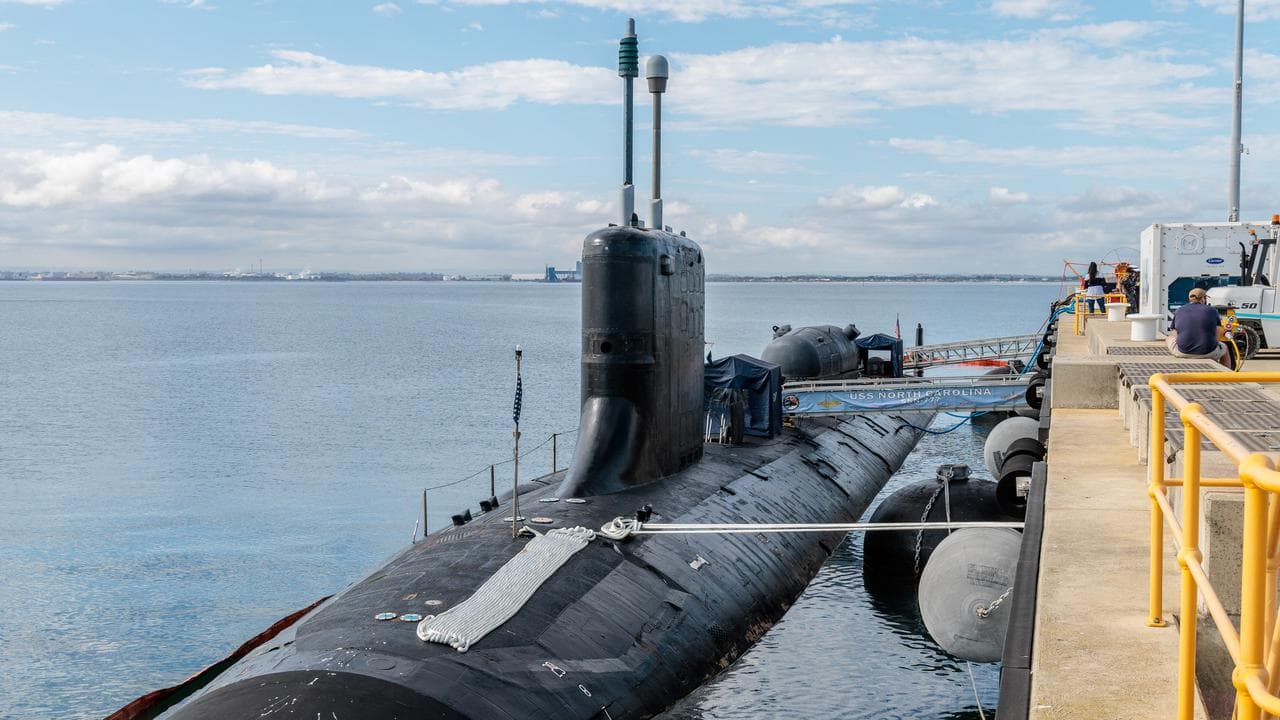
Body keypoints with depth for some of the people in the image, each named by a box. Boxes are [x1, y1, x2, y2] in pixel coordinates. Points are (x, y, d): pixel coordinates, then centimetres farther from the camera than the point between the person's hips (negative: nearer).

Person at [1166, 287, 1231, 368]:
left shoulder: (1179, 311, 10)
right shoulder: (1211, 311, 5)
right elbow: (1217, 337, 5)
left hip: (1182, 353, 1)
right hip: (1208, 353, -1)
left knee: (1169, 338, 34)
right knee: (1224, 348, 34)